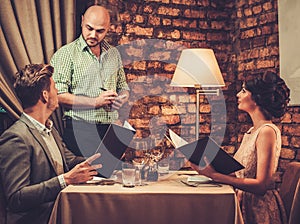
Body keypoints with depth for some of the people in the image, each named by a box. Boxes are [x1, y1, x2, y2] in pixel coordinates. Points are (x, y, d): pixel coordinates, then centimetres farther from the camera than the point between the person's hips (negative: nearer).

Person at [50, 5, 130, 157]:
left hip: (111, 128, 5)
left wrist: (122, 98, 0)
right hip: (81, 128, -5)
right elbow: (59, 96, -10)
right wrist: (95, 102, -15)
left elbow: (123, 87, 24)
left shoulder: (113, 53, 16)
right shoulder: (65, 54, -1)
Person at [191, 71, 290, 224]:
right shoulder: (252, 131, 14)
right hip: (244, 201, 8)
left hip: (259, 208, -8)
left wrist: (214, 175, -24)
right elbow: (238, 170, 11)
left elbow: (261, 185, -21)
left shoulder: (267, 131, -14)